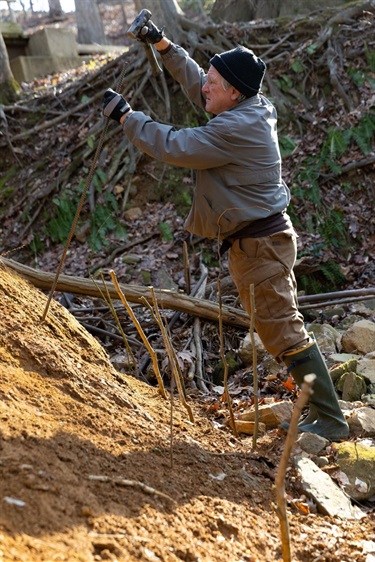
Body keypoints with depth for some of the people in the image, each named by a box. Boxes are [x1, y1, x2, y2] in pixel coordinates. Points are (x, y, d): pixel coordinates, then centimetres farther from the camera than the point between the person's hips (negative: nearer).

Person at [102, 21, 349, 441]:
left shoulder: (238, 128, -24)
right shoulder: (250, 108, 5)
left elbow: (172, 147, -22)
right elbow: (194, 83, 19)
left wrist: (124, 115, -13)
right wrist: (161, 43, 16)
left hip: (258, 245, -10)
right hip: (259, 237, 10)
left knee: (283, 331, -5)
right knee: (278, 326, 18)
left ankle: (330, 420, 2)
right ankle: (319, 405, 27)